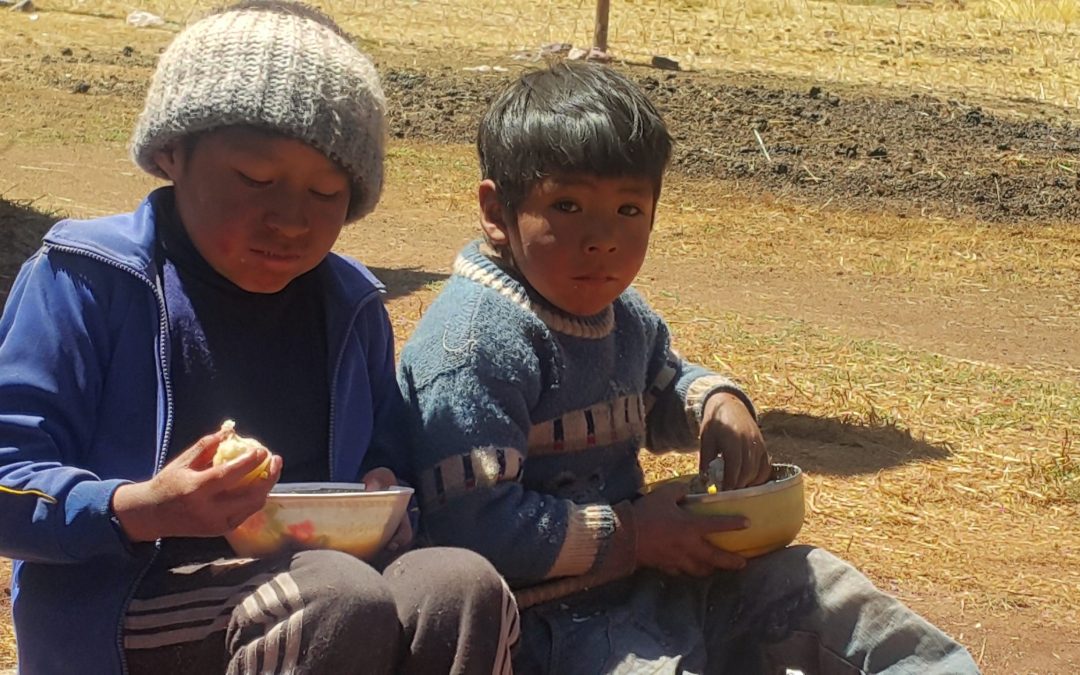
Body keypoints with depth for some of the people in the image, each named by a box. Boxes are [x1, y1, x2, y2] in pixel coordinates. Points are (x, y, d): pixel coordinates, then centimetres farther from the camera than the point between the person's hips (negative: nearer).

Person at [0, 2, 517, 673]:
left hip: (314, 576, 5)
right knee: (347, 603, -34)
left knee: (466, 588, -26)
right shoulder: (89, 282, -5)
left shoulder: (352, 304, 12)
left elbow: (386, 446, 26)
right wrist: (143, 510, -27)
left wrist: (384, 485, 0)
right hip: (127, 607, -5)